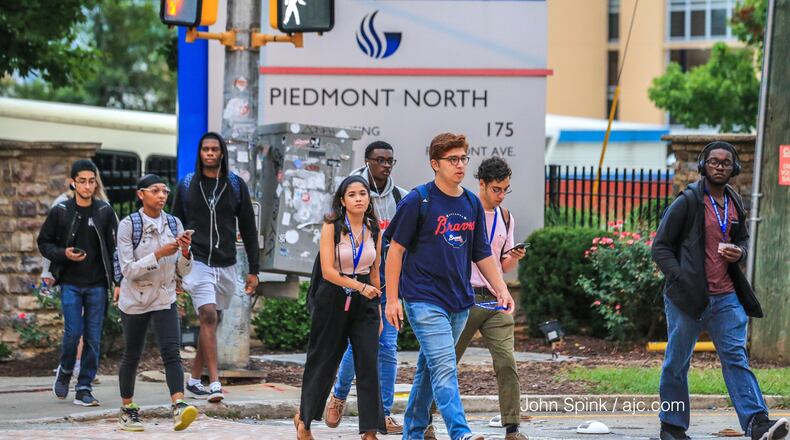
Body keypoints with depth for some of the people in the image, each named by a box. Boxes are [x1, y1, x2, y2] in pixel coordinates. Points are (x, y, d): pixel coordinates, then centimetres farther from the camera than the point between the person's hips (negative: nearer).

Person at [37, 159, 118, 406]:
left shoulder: (105, 212, 3)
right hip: (70, 283, -1)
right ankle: (65, 371, 19)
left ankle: (84, 388, 7)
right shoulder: (60, 212, 0)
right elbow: (44, 242, 7)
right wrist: (63, 254, -12)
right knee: (73, 332, -10)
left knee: (93, 337, 0)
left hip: (97, 285, 1)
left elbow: (115, 249, 4)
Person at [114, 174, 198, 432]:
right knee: (132, 356, 8)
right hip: (135, 300, -2)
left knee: (171, 352, -15)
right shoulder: (128, 226, -10)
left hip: (165, 299, 2)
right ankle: (127, 410, 24)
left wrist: (185, 251, -15)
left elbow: (183, 272, 5)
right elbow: (128, 270, -16)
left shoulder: (174, 224, 3)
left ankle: (179, 407, -28)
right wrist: (159, 254, -25)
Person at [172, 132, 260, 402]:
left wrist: (253, 270, 4)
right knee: (208, 317, -17)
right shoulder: (187, 185, 4)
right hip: (197, 261, -2)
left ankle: (195, 379, 21)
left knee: (210, 322, 9)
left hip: (226, 265, 2)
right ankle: (214, 383, -23)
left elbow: (248, 229, 8)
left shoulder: (236, 185, 5)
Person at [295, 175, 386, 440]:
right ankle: (304, 418, 31)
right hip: (333, 299, -3)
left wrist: (378, 310, 14)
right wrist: (360, 287, -24)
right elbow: (328, 271, -15)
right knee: (324, 361, 9)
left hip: (364, 302, 3)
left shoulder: (374, 230, 5)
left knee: (369, 363, -8)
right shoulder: (332, 227, -8)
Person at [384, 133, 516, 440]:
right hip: (424, 298, -6)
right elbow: (396, 249, -5)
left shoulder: (472, 204, 11)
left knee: (429, 368, 14)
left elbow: (482, 254, 17)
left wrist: (501, 288, 5)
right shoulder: (418, 201, -7)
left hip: (459, 301, 6)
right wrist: (392, 299, -9)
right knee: (444, 367, -17)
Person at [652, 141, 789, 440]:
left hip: (726, 296, 5)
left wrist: (739, 252, 2)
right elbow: (660, 247, -6)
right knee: (677, 363, 5)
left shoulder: (734, 203, 11)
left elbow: (743, 238, 27)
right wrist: (682, 280, -17)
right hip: (688, 297, -4)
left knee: (736, 358, -6)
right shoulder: (687, 202, -7)